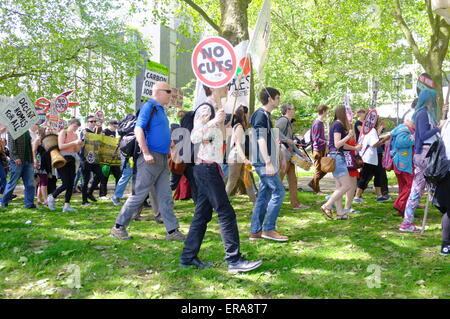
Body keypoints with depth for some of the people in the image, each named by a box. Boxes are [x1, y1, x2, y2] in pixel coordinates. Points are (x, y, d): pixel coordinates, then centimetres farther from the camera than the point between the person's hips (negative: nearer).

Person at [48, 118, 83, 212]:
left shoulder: (75, 135, 15)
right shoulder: (63, 132, -3)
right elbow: (60, 146, -15)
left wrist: (80, 145, -4)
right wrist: (74, 142, -18)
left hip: (71, 161, 6)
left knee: (71, 184, 1)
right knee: (66, 184, -9)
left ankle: (66, 205, 6)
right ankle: (52, 197, 16)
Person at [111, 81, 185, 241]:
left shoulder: (161, 110, 18)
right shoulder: (149, 106, -8)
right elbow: (138, 129, -17)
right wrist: (146, 153, -22)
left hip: (162, 159, 9)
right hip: (151, 158, -9)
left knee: (165, 196, 9)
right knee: (139, 194, -3)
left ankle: (172, 230, 13)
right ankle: (119, 227, 9)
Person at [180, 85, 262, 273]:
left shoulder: (214, 109, 20)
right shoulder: (205, 108, -11)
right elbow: (194, 137, -21)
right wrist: (215, 122, -29)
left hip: (207, 167, 10)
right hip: (208, 167, -10)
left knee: (203, 214, 10)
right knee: (226, 213, -9)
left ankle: (188, 257, 15)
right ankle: (234, 260, -5)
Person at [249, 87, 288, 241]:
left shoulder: (266, 116, 20)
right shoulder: (261, 115, -11)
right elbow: (261, 140, -19)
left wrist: (281, 158, 25)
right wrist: (268, 163, -24)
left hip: (265, 163, 10)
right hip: (264, 162, -10)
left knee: (264, 196, 9)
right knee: (278, 192, -8)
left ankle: (255, 231, 13)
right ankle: (268, 229, -2)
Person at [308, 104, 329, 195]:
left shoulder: (321, 123, 13)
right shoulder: (317, 123, -15)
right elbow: (316, 139, -19)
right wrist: (326, 142, -24)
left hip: (322, 149, 9)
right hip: (318, 150, -9)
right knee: (319, 170, -1)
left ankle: (312, 183, 21)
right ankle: (316, 190, 10)